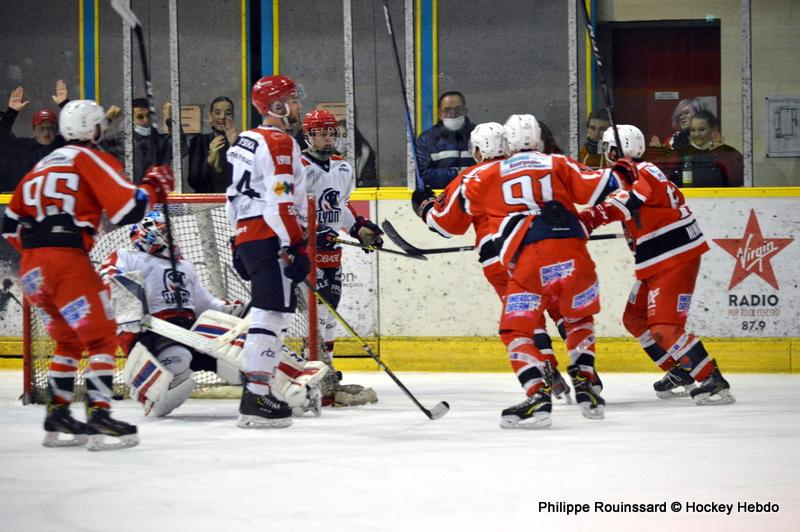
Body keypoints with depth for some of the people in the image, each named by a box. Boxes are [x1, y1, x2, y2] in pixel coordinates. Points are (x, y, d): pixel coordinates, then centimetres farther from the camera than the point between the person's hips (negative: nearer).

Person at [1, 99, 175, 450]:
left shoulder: (43, 166, 23)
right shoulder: (90, 159, 1)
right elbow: (128, 209, -10)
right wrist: (153, 187, 6)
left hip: (31, 267, 8)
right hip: (67, 260, -8)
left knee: (69, 340, 20)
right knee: (101, 337, -4)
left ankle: (57, 418, 19)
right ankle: (99, 417, -14)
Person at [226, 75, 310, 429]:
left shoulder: (245, 141, 20)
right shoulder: (279, 143, -10)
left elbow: (236, 198, 24)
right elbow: (280, 201, -19)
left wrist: (239, 245, 28)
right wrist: (293, 249, -19)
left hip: (246, 237, 10)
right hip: (270, 239, -10)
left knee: (273, 312, 15)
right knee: (272, 312, -13)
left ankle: (257, 389, 17)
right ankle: (256, 397, -19)